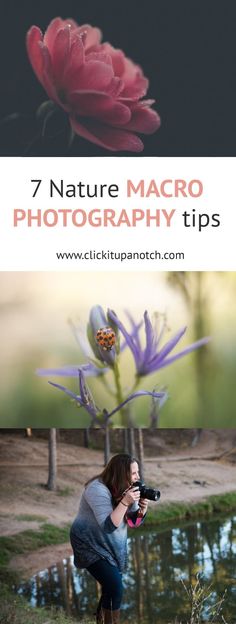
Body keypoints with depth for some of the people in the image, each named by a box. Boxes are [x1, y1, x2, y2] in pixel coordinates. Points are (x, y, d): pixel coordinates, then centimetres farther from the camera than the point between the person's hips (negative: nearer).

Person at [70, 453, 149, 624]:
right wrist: (125, 502, -40)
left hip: (113, 546, 8)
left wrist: (142, 508, -21)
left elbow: (134, 521, -1)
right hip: (91, 545, -8)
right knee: (115, 586, -17)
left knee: (111, 586, 14)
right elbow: (108, 526, -33)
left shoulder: (125, 488, -4)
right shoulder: (98, 489, -28)